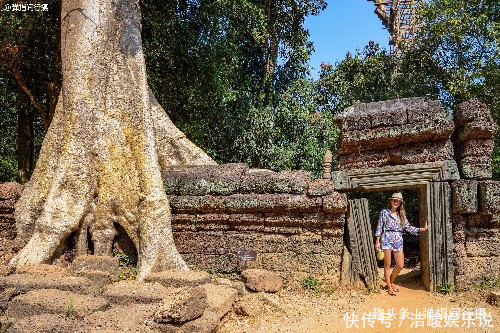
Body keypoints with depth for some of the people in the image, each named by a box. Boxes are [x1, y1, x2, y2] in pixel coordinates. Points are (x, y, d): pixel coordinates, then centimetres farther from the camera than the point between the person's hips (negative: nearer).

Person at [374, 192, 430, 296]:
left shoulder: (402, 215, 16)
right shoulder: (384, 212, 5)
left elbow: (409, 228, 10)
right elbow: (379, 227, 2)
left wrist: (423, 229, 0)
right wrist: (377, 242, -3)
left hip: (398, 241, 4)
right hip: (387, 239, -4)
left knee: (400, 265, 0)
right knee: (387, 265, -1)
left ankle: (391, 282, 24)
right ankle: (389, 287, 9)